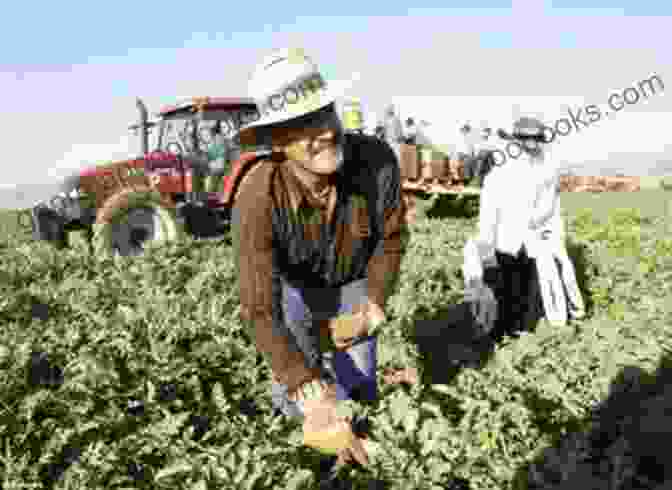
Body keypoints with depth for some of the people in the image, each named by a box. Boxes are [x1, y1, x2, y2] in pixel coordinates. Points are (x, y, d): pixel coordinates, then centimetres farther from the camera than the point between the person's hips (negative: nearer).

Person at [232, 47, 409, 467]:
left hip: (355, 285, 2)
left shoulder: (377, 158, -33)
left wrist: (374, 303, -19)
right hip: (291, 288, -1)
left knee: (359, 392, 8)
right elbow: (260, 310, -38)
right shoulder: (258, 197, -39)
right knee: (299, 400, 3)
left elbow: (392, 236, -12)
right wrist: (311, 397, -45)